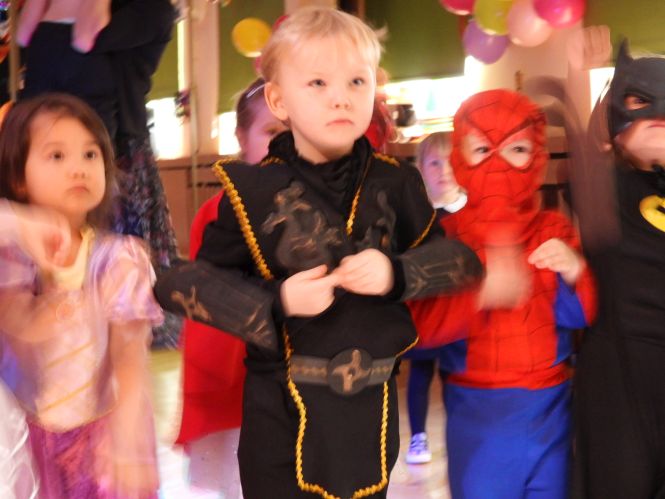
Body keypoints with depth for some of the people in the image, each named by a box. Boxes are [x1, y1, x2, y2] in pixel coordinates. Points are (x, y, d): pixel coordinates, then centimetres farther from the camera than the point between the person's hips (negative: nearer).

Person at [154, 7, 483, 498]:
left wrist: (397, 273, -17)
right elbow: (183, 282, -5)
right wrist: (275, 304, -19)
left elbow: (464, 259, 2)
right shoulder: (252, 190, -9)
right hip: (282, 406, -2)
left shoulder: (394, 183, -2)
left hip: (372, 401, 3)